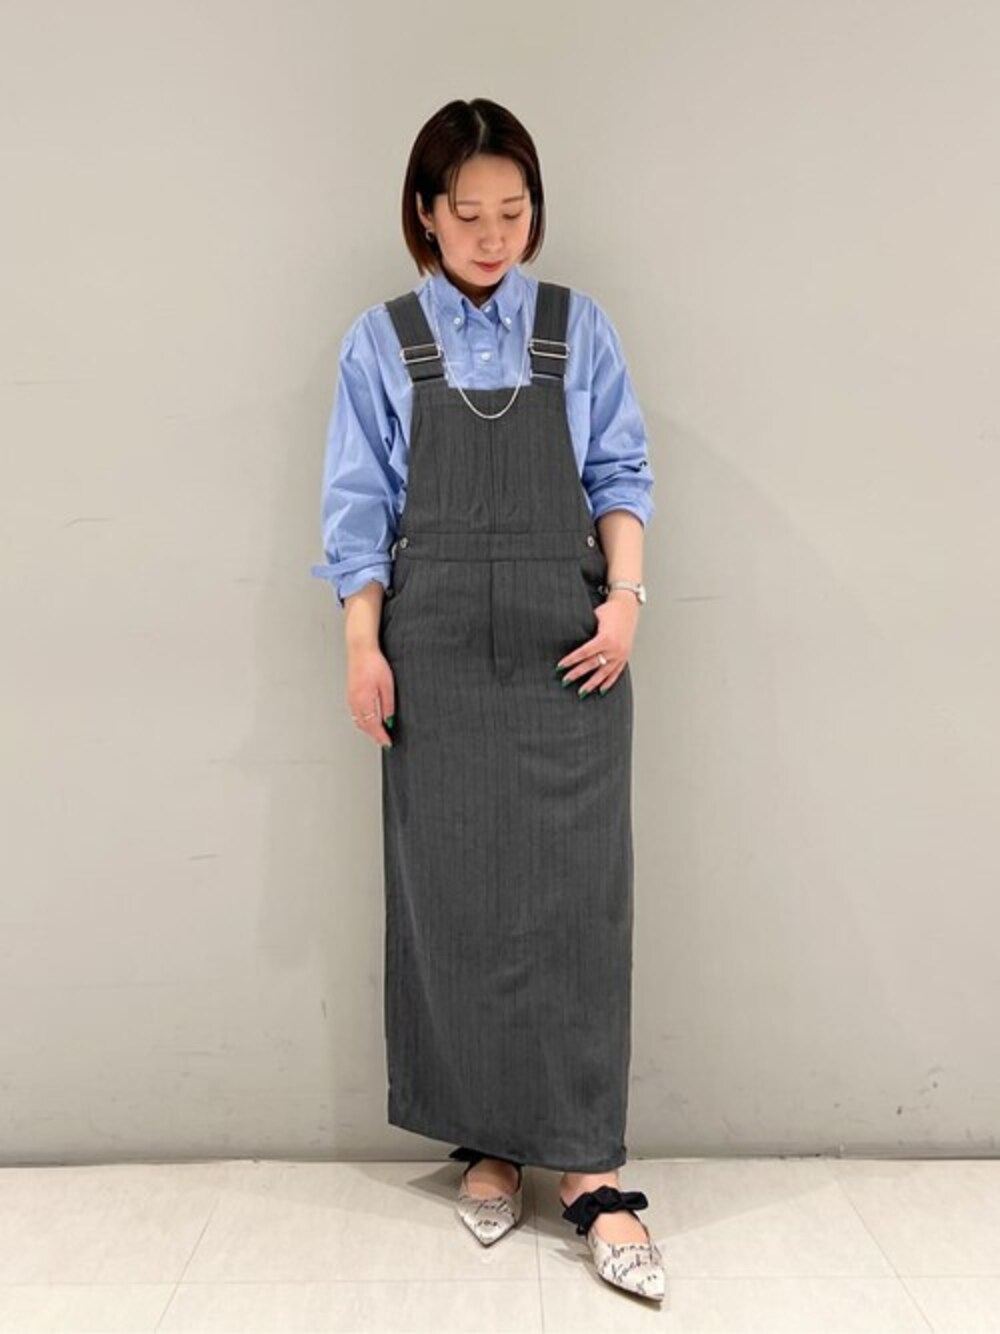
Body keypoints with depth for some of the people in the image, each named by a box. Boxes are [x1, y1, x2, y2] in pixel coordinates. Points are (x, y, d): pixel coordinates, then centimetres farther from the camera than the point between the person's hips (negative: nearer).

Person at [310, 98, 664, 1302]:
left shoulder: (580, 330, 9)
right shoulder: (380, 343, 7)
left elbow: (620, 476, 8)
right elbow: (360, 506, 5)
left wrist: (626, 594, -6)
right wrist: (363, 646, -3)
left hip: (566, 651, 0)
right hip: (439, 657, 0)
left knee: (573, 897, -1)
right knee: (451, 896, 4)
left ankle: (587, 1167, 10)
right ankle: (488, 1140, 22)